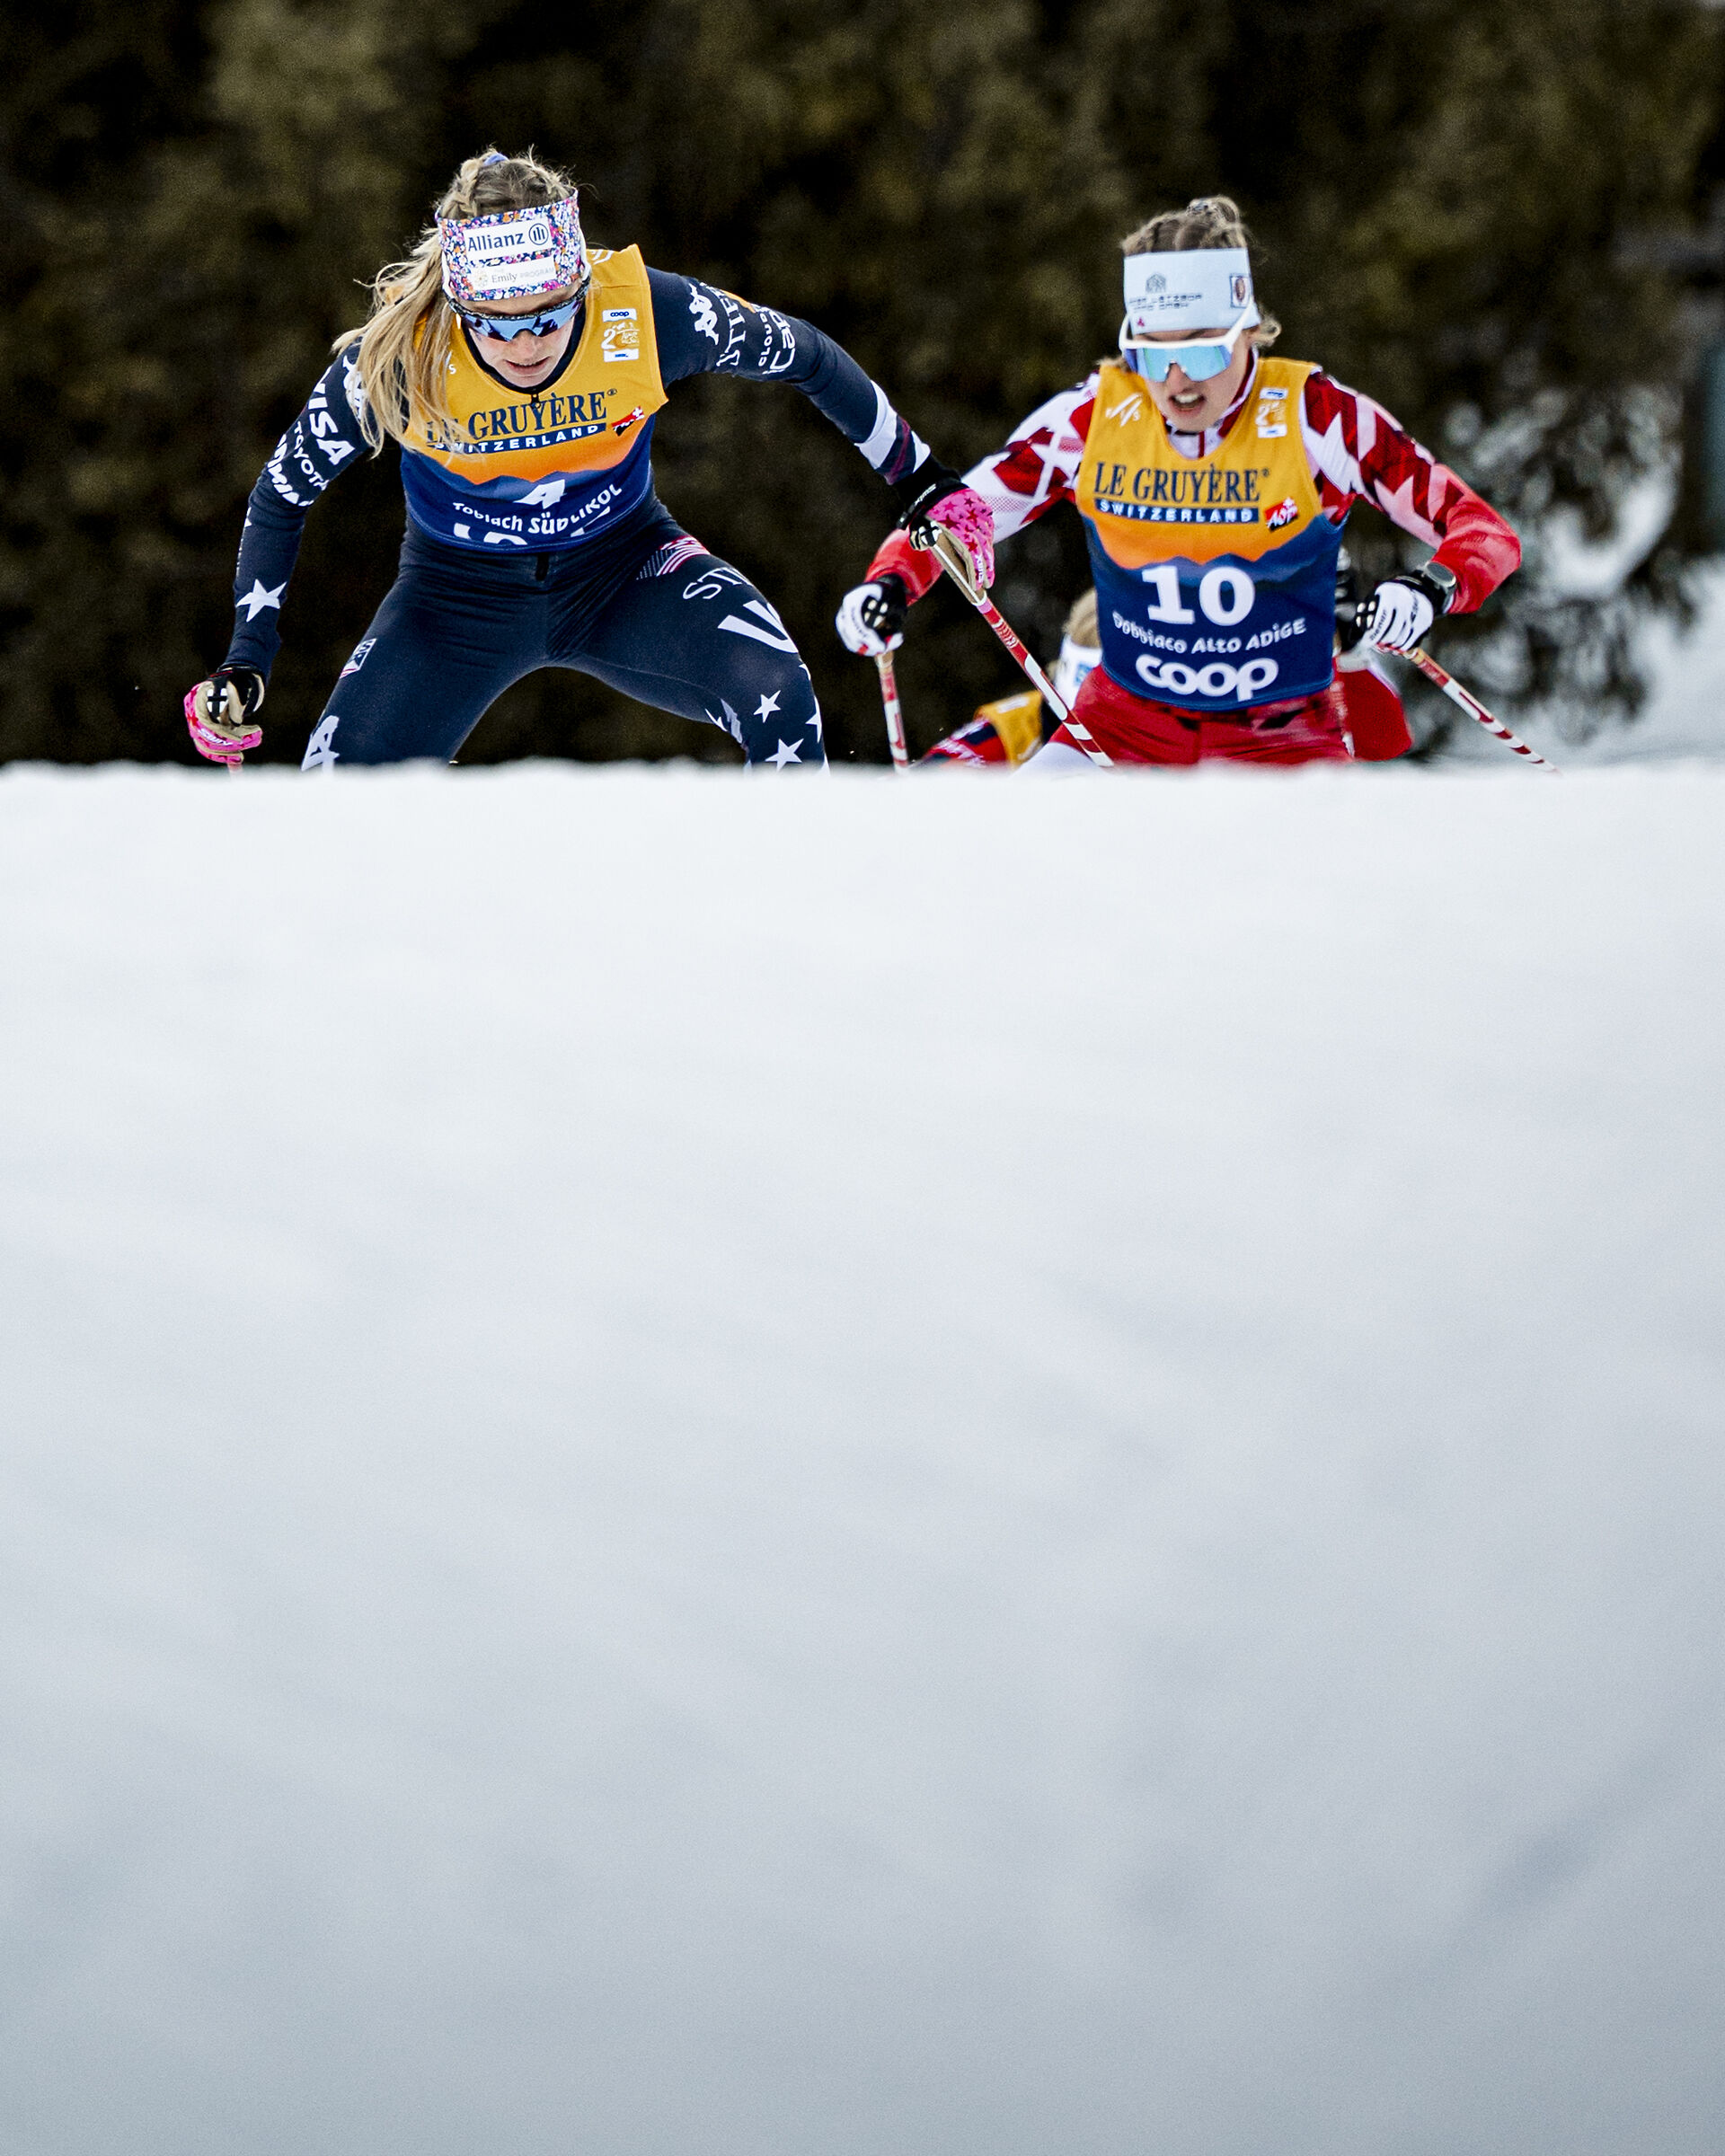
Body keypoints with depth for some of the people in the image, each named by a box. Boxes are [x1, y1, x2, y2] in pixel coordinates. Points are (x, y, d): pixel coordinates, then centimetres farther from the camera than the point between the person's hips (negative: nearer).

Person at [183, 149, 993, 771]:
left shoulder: (647, 313, -28)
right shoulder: (400, 357, -29)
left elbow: (805, 358, -7)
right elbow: (282, 496, -10)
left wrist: (925, 484, 2)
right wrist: (245, 665, -10)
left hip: (622, 569, 0)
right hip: (462, 595, 0)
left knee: (774, 692, -29)